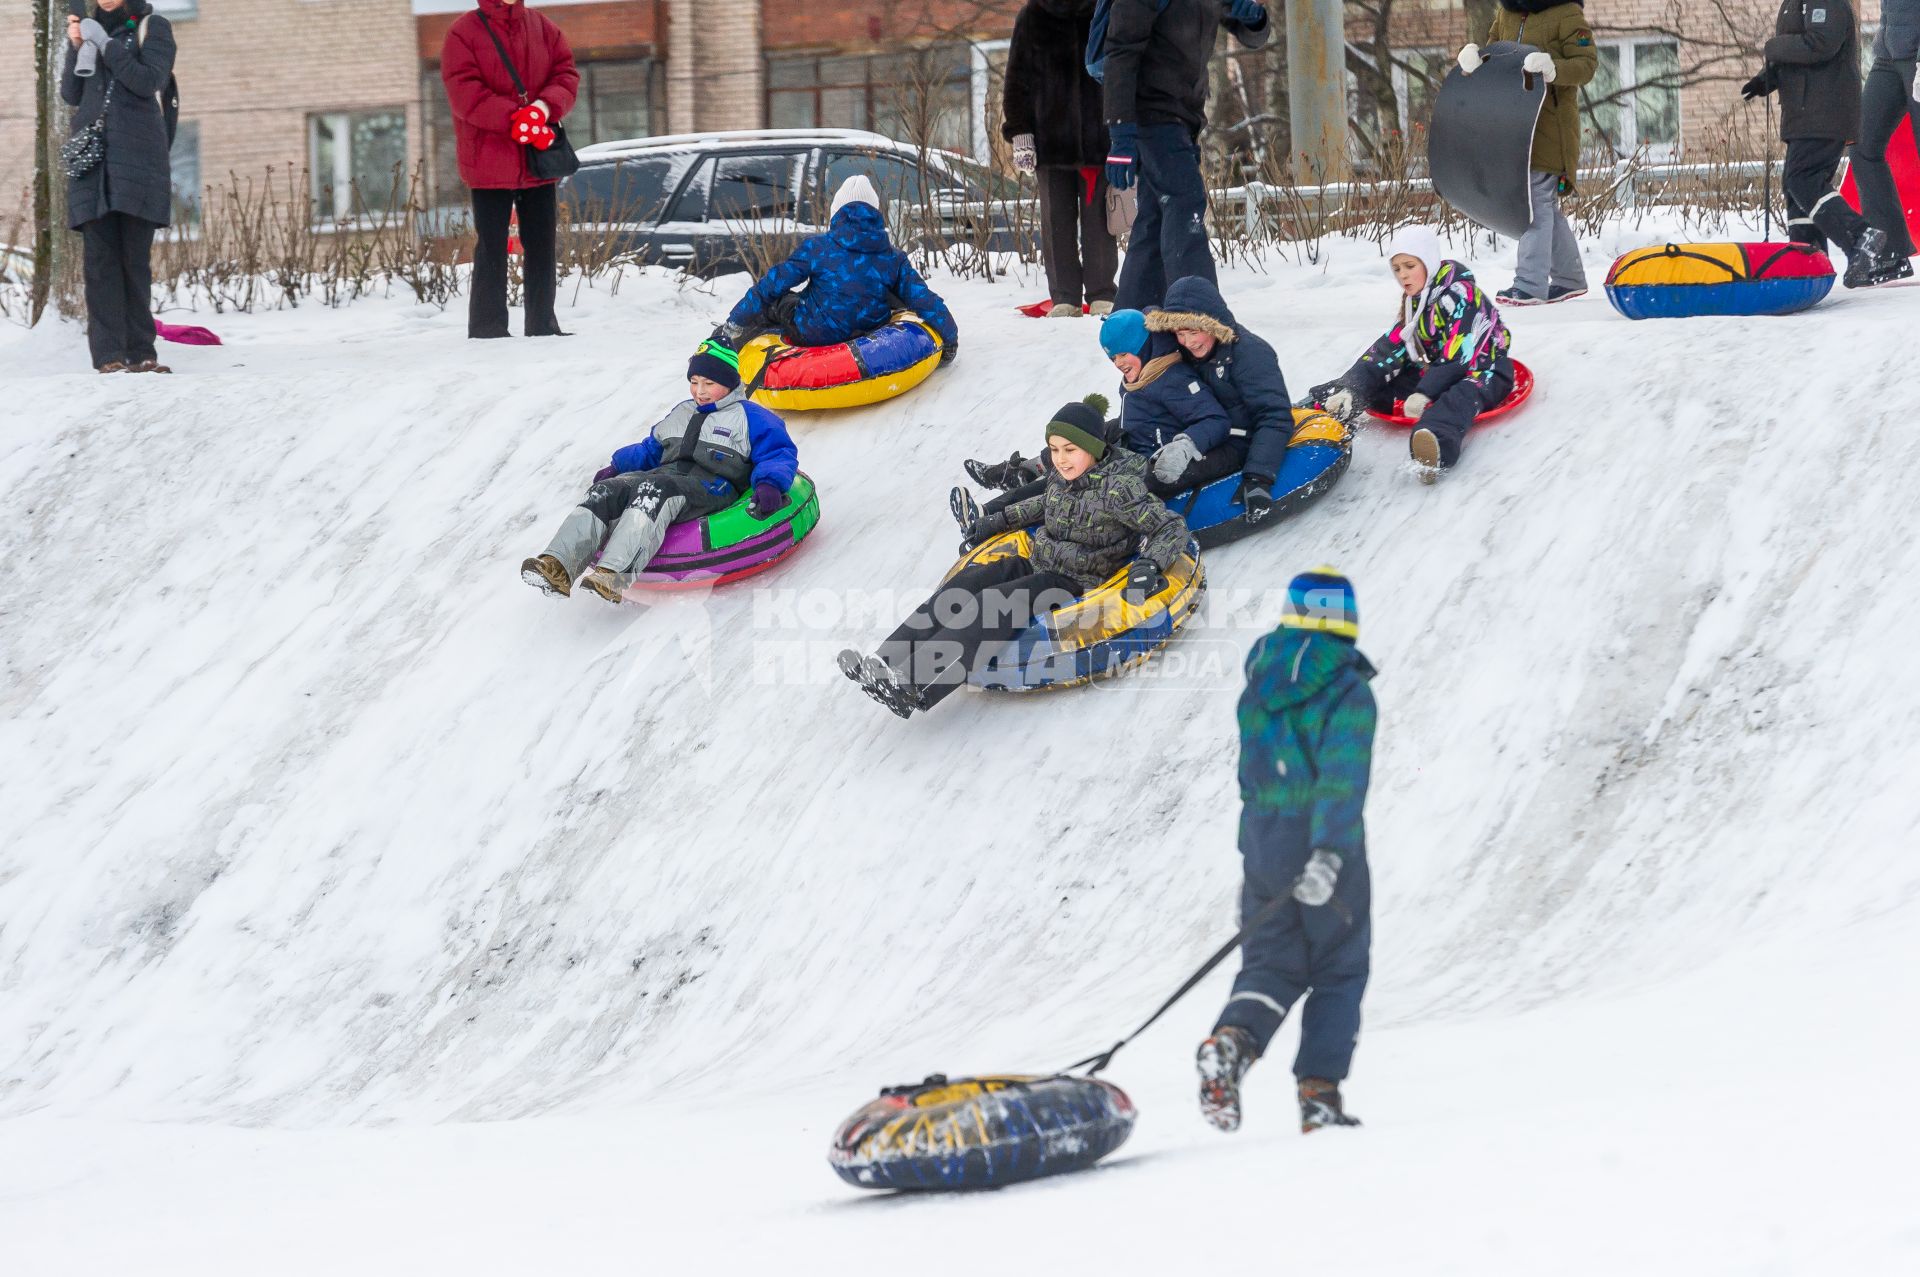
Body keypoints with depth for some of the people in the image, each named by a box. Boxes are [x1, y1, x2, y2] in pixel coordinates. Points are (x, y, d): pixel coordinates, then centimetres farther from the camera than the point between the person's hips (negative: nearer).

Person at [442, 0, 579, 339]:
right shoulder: (464, 32, -5)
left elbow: (567, 73, 4)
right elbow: (464, 92, -14)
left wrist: (544, 107, -17)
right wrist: (514, 120, -22)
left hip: (539, 160, 5)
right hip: (489, 161, -5)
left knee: (543, 246, 10)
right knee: (492, 249, -1)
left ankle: (543, 324, 19)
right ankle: (487, 330, 3)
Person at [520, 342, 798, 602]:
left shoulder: (749, 417, 11)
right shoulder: (679, 415, 32)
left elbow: (779, 453, 1)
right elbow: (650, 449, 39)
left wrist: (769, 485, -19)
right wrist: (617, 467, 22)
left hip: (708, 487, -7)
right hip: (663, 477, 7)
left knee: (652, 491, -38)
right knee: (606, 491, -22)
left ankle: (615, 573, -60)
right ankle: (557, 566, -42)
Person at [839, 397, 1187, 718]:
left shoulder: (1119, 488, -16)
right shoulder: (1061, 475, 7)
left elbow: (1172, 528, -15)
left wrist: (1151, 566, -31)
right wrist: (1000, 520, 28)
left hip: (1075, 582, -8)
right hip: (1035, 564, 8)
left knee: (994, 605, -31)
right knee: (964, 584, -17)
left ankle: (913, 686, -48)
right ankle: (888, 663, -32)